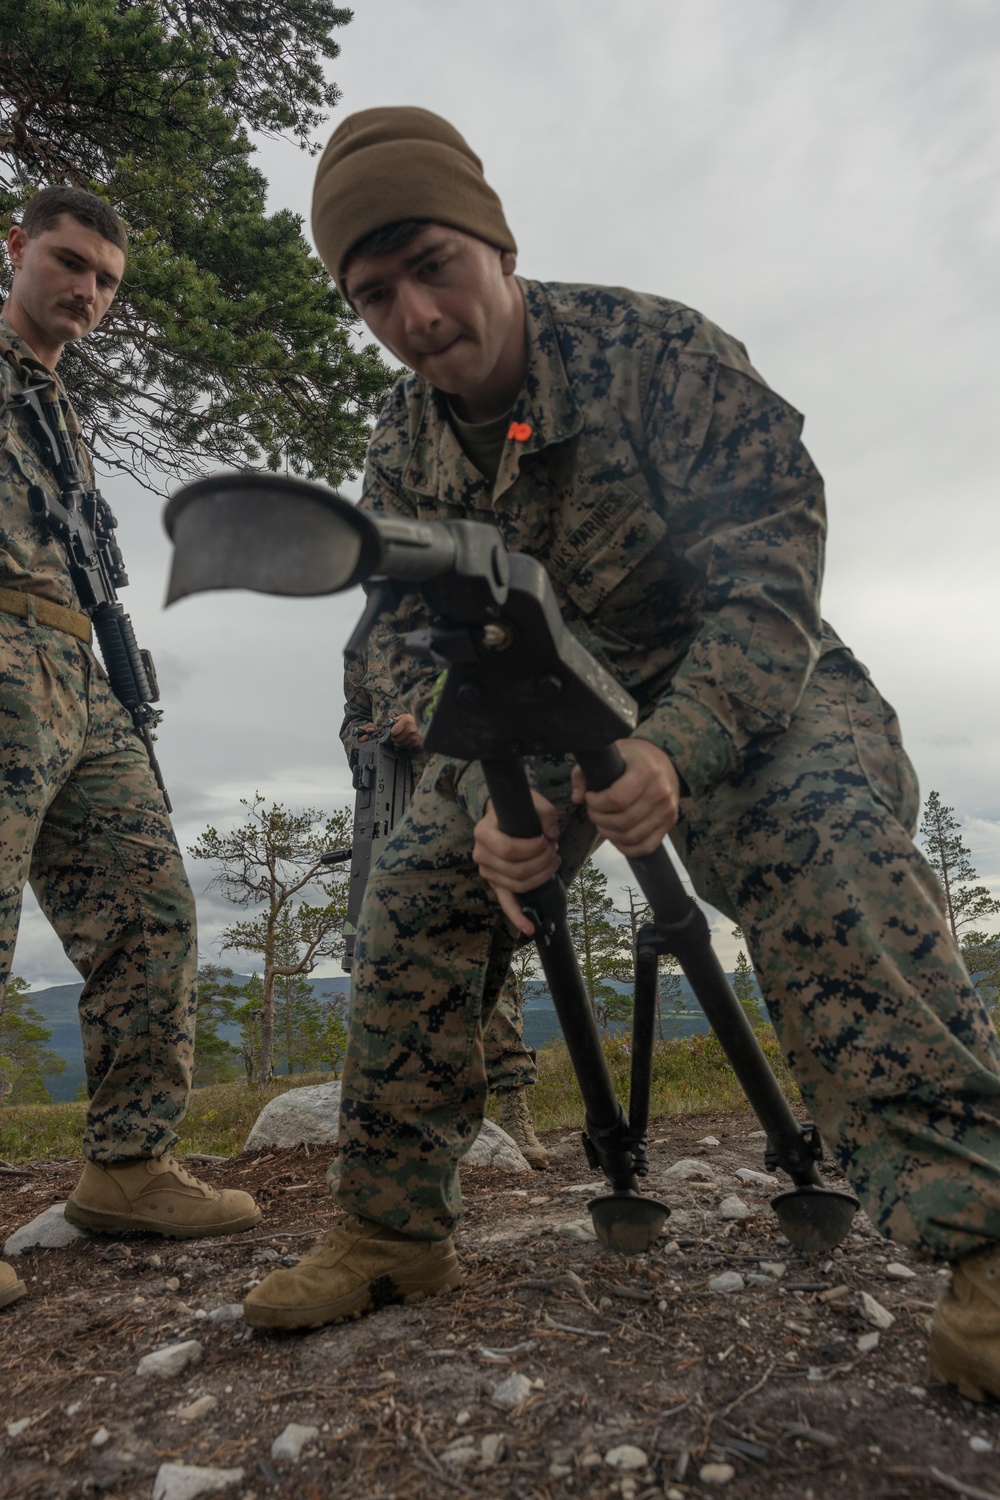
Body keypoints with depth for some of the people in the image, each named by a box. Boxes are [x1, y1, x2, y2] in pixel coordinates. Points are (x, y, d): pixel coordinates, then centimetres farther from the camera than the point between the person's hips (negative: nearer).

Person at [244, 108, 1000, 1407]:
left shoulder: (657, 349, -19)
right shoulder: (402, 460, -5)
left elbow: (770, 566, -23)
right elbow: (423, 656, -5)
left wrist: (680, 748, -40)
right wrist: (488, 801, -26)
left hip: (738, 680, -4)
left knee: (827, 857, -35)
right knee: (414, 892, -9)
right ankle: (392, 1232, 4)